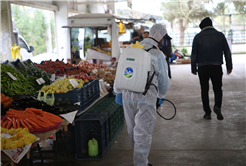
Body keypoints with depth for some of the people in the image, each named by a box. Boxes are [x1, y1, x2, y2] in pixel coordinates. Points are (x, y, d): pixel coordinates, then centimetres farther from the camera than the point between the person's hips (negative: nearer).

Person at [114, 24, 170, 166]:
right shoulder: (158, 55, -5)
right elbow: (163, 80, 3)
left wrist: (118, 92, 18)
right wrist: (162, 95, 21)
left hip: (127, 94, 6)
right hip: (146, 96, -6)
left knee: (134, 128, 20)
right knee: (143, 132, 0)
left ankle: (140, 154, 40)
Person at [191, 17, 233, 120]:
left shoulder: (198, 37, 0)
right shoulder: (220, 35, 4)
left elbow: (194, 54, 0)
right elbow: (227, 52, 5)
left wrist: (193, 69, 5)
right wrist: (229, 66, 10)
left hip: (202, 67, 0)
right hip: (216, 66, 1)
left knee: (204, 90, 9)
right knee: (217, 89, 11)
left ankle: (207, 113, 9)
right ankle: (217, 106, -13)